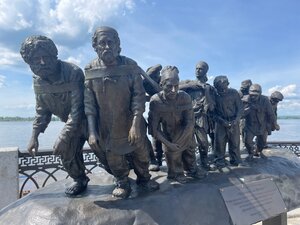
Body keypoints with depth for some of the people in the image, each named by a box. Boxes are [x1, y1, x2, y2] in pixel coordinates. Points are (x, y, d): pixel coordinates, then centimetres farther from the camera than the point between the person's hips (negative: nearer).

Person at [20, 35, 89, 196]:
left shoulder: (73, 73, -31)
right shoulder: (38, 81, -9)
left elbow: (77, 109, -33)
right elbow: (42, 110, 3)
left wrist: (64, 136, -36)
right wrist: (34, 136, -3)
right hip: (70, 123, 6)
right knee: (67, 153, 7)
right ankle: (80, 180, 33)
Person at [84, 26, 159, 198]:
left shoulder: (130, 66, -9)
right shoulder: (90, 70, -6)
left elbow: (139, 96, -12)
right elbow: (89, 103, -6)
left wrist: (136, 125, -20)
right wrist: (92, 131, -12)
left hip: (132, 123, 0)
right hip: (106, 127, 1)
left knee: (141, 153, 14)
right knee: (114, 158, 13)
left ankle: (143, 178, 40)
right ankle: (122, 183, 37)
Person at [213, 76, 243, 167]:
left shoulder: (234, 93, -6)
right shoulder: (214, 95, -7)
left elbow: (240, 108, -1)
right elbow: (213, 112, -3)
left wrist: (236, 120, -14)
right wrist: (222, 121, -14)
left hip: (233, 122, 1)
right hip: (220, 122, 0)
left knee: (234, 142, 6)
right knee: (219, 142, -5)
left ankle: (235, 161, 22)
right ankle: (220, 161, 9)